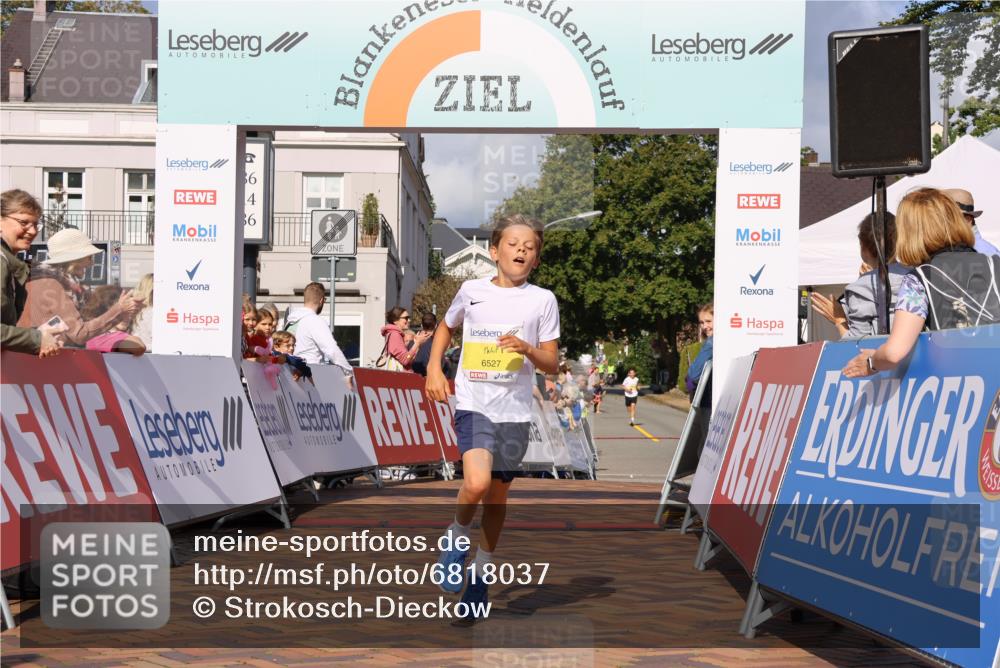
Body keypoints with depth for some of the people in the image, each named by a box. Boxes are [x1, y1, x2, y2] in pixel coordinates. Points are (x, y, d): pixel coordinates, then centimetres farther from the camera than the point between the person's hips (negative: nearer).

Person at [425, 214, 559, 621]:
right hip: (473, 404, -1)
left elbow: (552, 364, 3)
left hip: (514, 410, 2)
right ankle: (458, 538, 6)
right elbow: (446, 328, 22)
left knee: (498, 494, 12)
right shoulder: (472, 291, 3)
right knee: (476, 483, -24)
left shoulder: (542, 300, 2)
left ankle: (481, 572, 32)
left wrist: (528, 350, -17)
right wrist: (434, 369, 8)